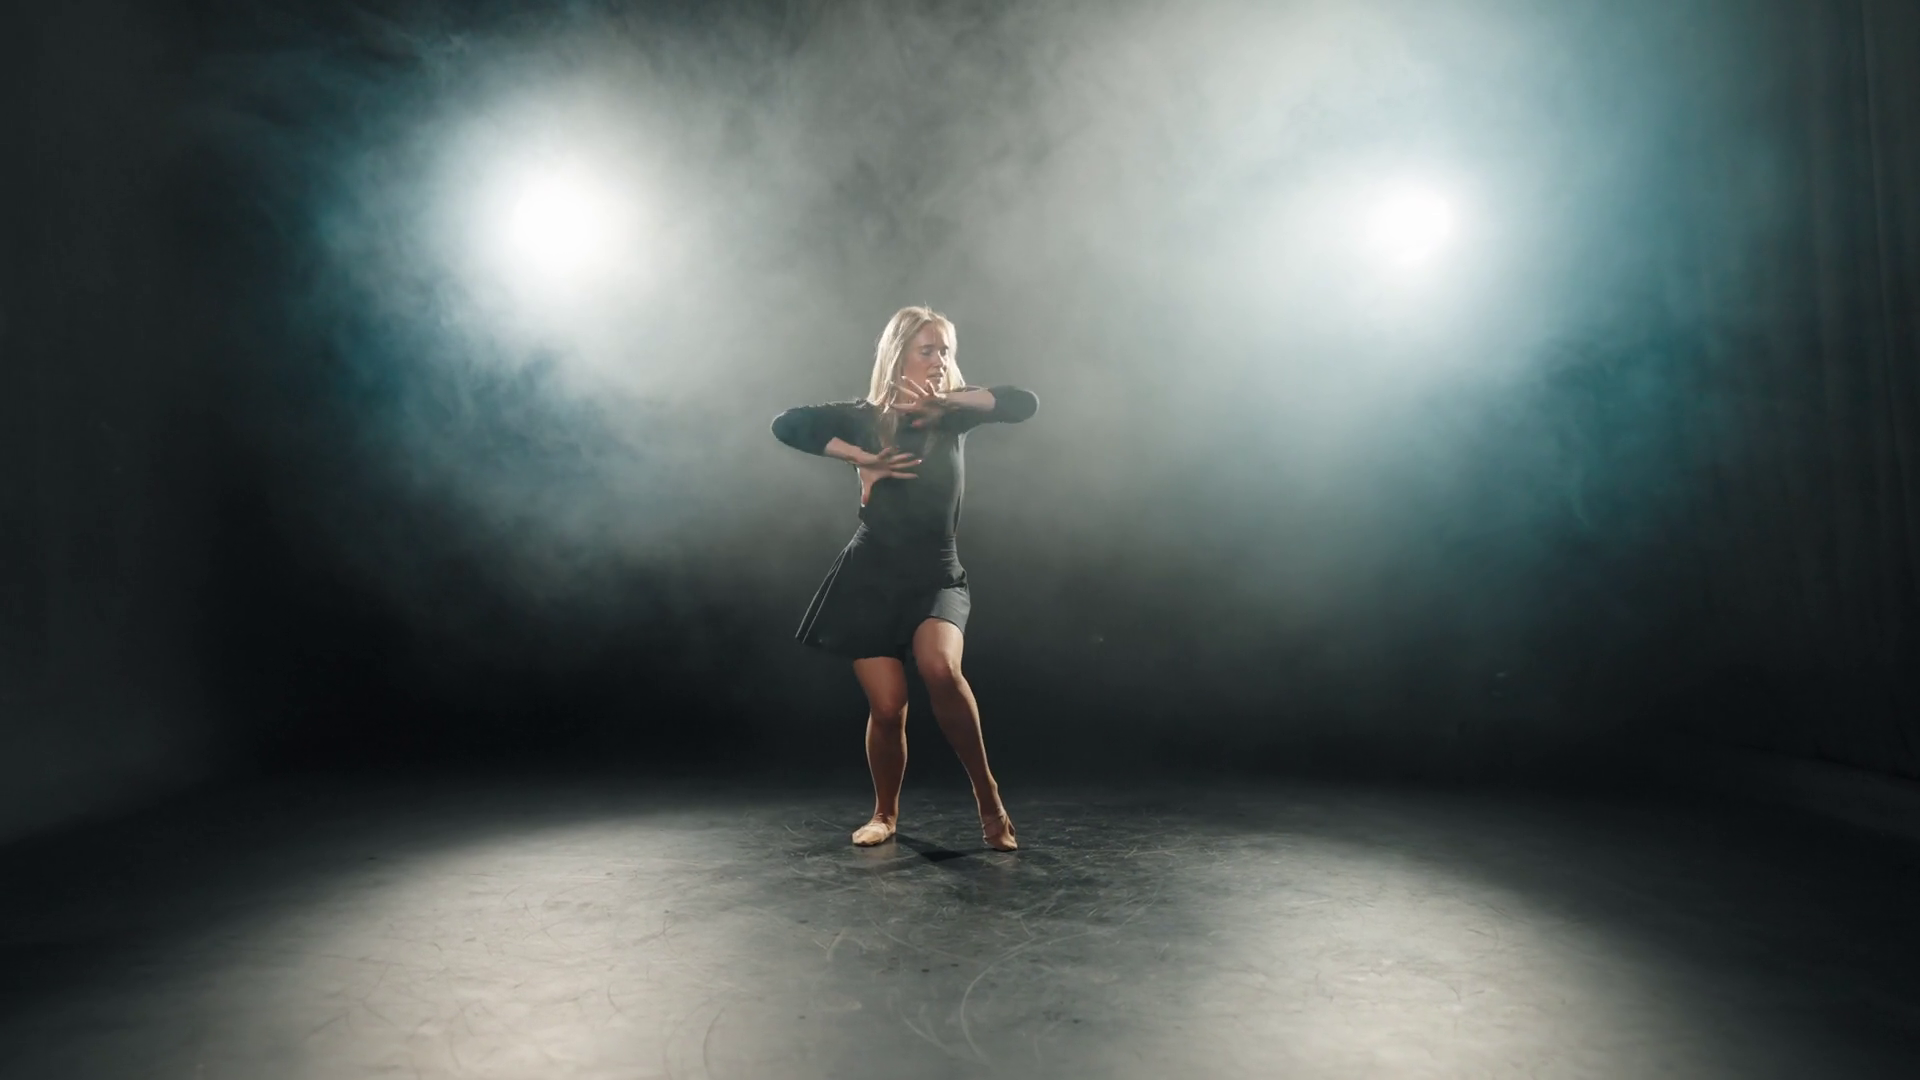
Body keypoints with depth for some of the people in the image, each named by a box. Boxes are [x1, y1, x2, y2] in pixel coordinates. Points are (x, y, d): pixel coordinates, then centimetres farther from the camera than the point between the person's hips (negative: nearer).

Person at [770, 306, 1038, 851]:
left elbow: (1024, 402, -9)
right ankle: (885, 814, 23)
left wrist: (947, 399, -14)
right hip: (871, 576, 0)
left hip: (937, 575, 0)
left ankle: (989, 799, -13)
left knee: (940, 668, -29)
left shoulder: (952, 415, 3)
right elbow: (787, 424, -8)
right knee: (887, 707, -5)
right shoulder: (867, 417, 0)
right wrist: (863, 458, -13)